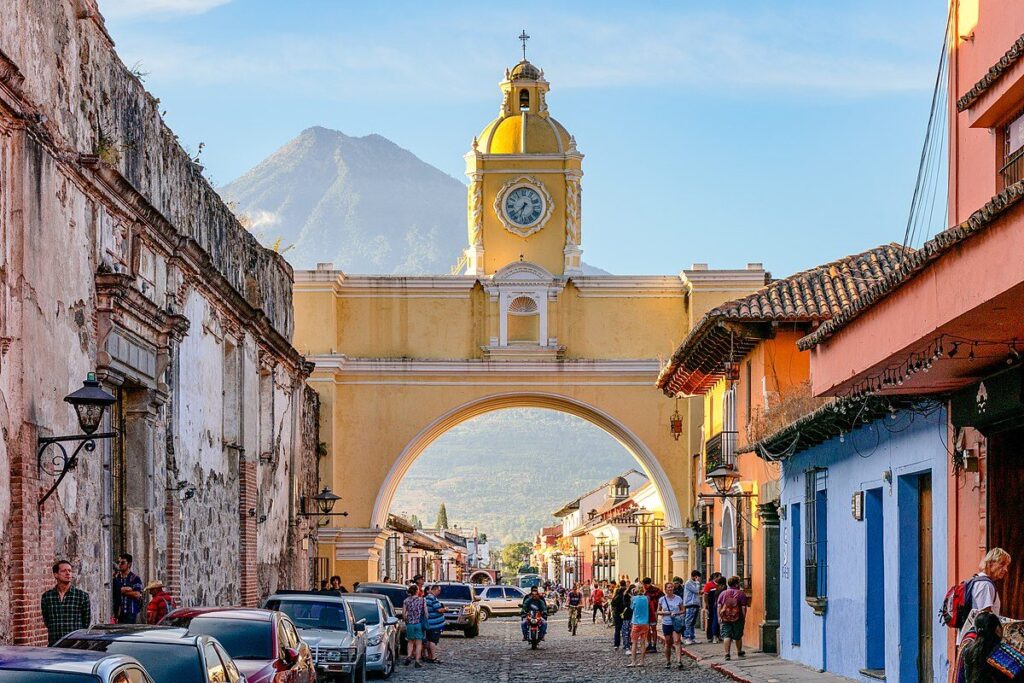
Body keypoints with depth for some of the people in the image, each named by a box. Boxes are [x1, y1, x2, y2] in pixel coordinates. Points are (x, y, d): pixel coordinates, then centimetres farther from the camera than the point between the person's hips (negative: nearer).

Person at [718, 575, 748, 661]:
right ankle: (739, 652, 32)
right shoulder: (741, 594, -1)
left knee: (727, 636, -2)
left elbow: (719, 606, 3)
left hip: (725, 618, 1)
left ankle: (727, 654, -12)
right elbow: (743, 607, -4)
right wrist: (744, 617, 2)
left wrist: (719, 616, 5)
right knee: (738, 636, 15)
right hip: (737, 618, -1)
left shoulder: (723, 593, 7)